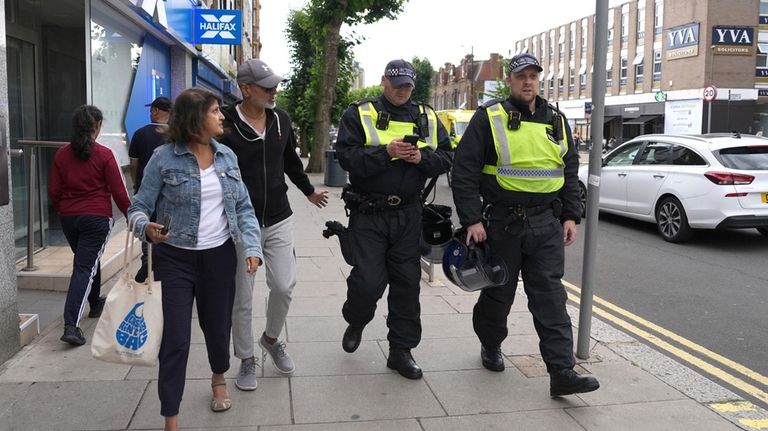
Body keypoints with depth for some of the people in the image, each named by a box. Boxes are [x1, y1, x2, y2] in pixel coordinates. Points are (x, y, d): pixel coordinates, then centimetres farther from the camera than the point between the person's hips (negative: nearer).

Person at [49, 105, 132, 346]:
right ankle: (71, 325, -13)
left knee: (88, 261, 24)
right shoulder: (103, 155, -11)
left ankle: (95, 305, 42)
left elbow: (53, 192, 5)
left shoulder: (62, 155, 2)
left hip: (69, 218, 5)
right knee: (85, 268, -4)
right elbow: (119, 192, -9)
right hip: (97, 217, -5)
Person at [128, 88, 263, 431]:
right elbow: (139, 207, -7)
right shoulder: (164, 158, -10)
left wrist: (252, 248, -8)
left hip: (220, 256, 4)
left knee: (217, 325, 17)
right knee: (175, 339, -4)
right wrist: (147, 228, -29)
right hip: (175, 259, -4)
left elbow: (243, 207, 4)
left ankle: (219, 378, 48)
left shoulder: (227, 156, 3)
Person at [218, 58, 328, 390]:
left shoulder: (280, 119, 5)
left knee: (284, 286, 1)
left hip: (278, 220, 4)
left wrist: (308, 191, 33)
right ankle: (247, 360, 24)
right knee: (242, 298, 6)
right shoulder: (225, 125, -12)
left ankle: (271, 338, 29)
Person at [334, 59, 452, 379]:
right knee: (369, 280, -6)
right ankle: (355, 323, 28)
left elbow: (446, 158, 7)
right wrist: (386, 152, -21)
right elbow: (346, 156, -12)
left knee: (407, 283, 7)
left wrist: (422, 157, -13)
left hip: (408, 215, 4)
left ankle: (401, 350, 20)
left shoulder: (427, 118, 11)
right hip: (368, 213, -3)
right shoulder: (359, 114, 0)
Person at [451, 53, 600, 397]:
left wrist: (570, 216, 8)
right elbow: (464, 171, -7)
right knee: (498, 292, 11)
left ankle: (562, 371, -1)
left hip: (546, 224, 3)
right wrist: (472, 220, -13)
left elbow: (570, 171, 16)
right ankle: (490, 345, 36)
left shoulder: (556, 120, 11)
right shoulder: (489, 118, -4)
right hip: (502, 222, -3)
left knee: (550, 296, -1)